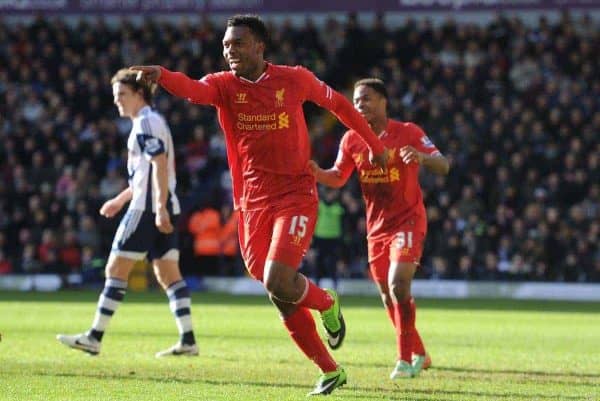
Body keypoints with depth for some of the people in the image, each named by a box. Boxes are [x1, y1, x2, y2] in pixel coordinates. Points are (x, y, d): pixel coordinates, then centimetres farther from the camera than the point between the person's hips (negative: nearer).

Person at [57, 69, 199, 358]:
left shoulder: (146, 123, -10)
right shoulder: (153, 122, 21)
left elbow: (160, 165, -20)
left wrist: (160, 208, -26)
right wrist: (121, 199, 32)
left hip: (147, 209, -10)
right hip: (163, 208, 10)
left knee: (116, 269, -5)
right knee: (168, 274, 6)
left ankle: (94, 338, -4)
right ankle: (187, 341, 0)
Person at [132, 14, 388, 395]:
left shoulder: (294, 79, -2)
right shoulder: (224, 85, -2)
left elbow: (337, 102, 14)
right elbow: (193, 89, -24)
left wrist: (374, 143, 21)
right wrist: (162, 75, -46)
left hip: (296, 197, -3)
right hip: (253, 203, 3)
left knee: (277, 282, -22)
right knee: (283, 300, 5)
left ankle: (327, 304, 11)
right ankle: (330, 372, 21)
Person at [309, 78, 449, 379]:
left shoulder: (408, 133, -10)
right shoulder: (352, 140, 3)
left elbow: (443, 166, -14)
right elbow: (338, 178, 9)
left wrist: (422, 157, -37)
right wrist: (316, 172, -13)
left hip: (408, 221, -6)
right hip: (377, 226, 6)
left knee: (398, 285, -22)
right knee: (388, 296, 10)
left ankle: (405, 359, -14)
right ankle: (419, 354, 29)